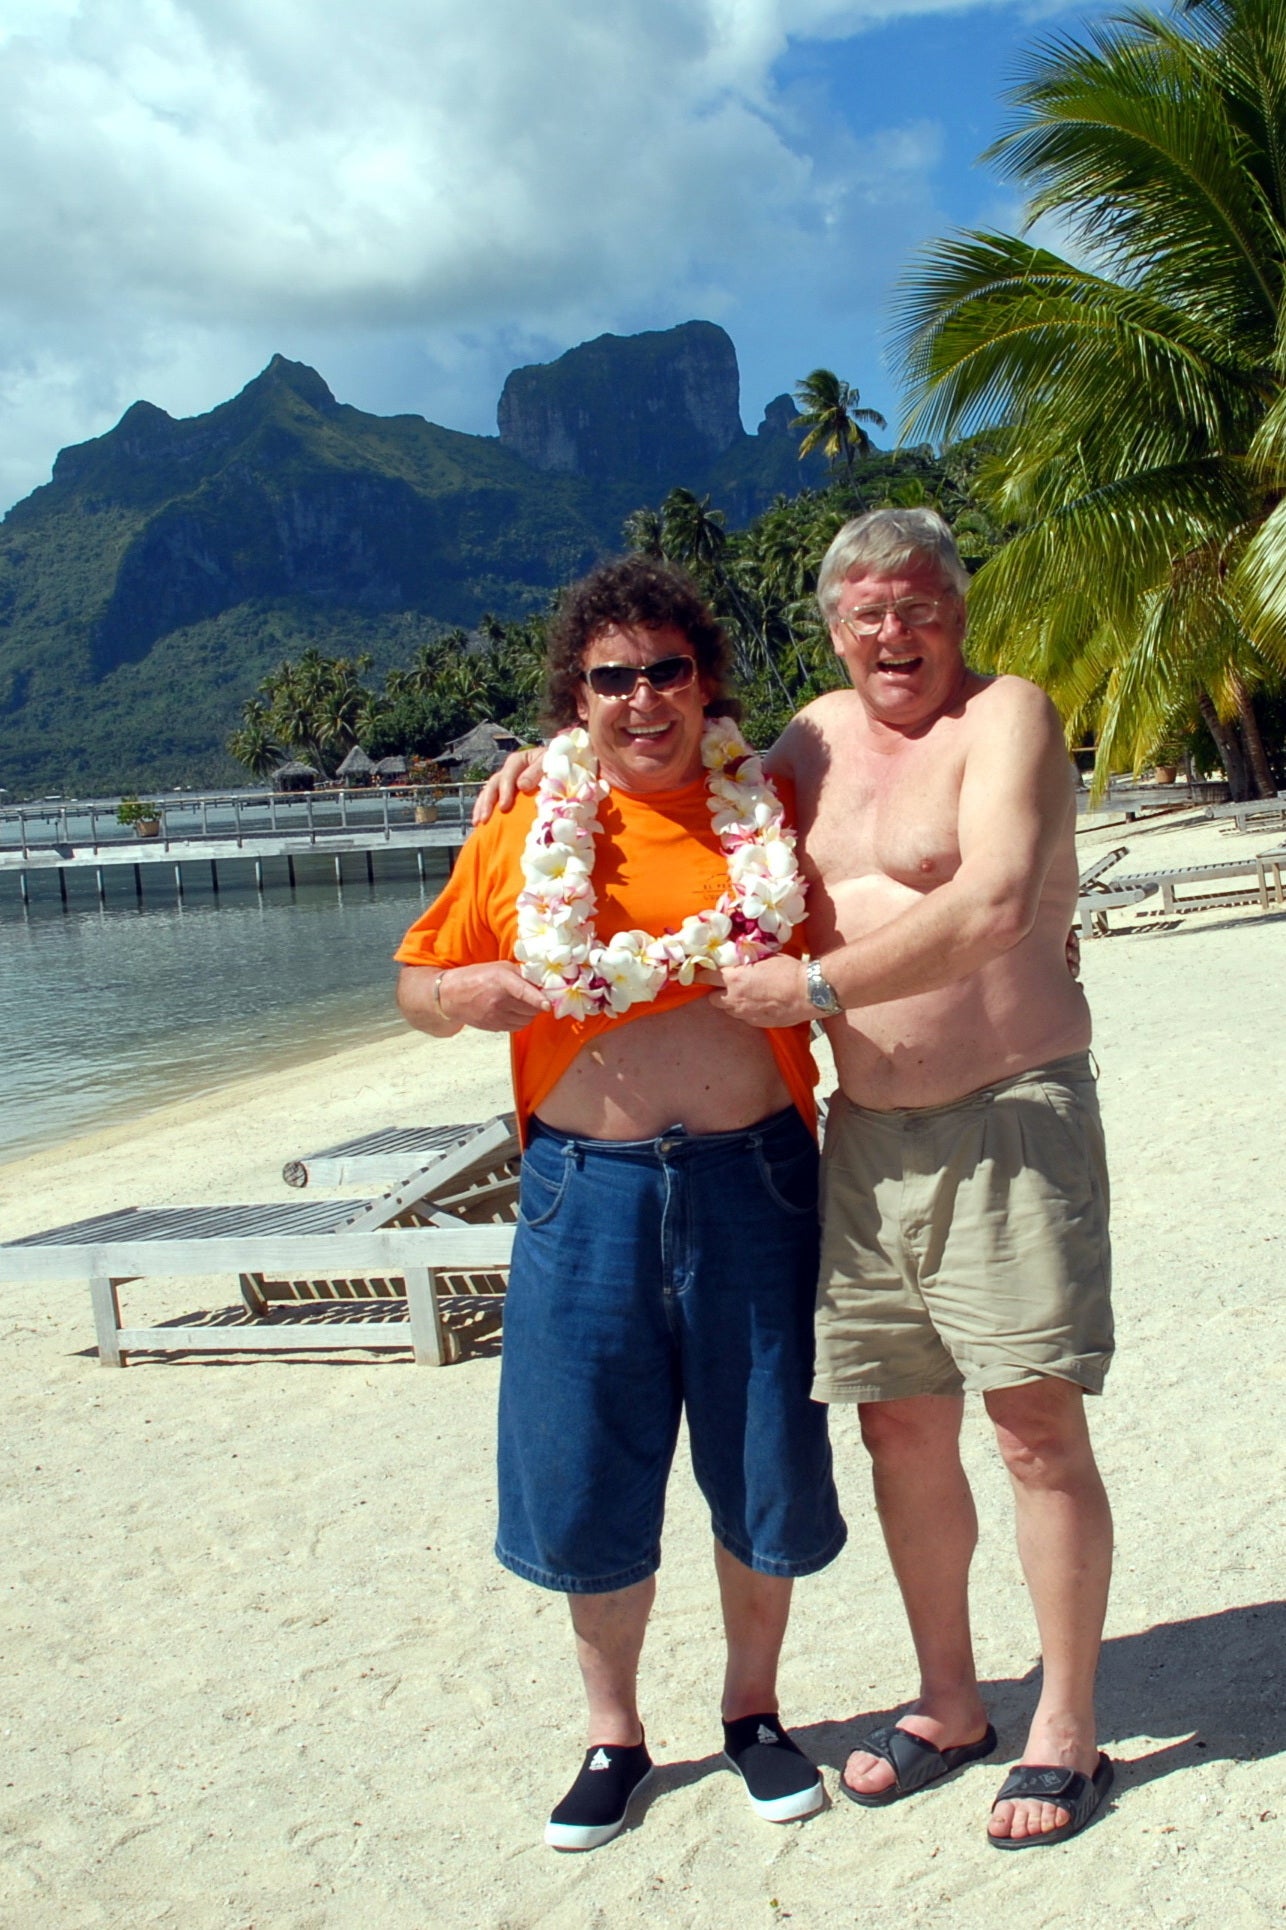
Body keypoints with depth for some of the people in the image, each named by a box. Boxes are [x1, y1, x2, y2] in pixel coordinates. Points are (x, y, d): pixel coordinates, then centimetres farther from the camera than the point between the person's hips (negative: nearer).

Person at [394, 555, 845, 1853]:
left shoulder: (770, 812, 3)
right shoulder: (520, 834, 2)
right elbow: (417, 981, 10)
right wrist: (467, 994, -11)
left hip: (753, 1179, 0)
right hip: (587, 1193, 0)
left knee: (765, 1471, 11)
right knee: (588, 1479, 9)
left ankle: (753, 1709, 36)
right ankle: (613, 1736, 33)